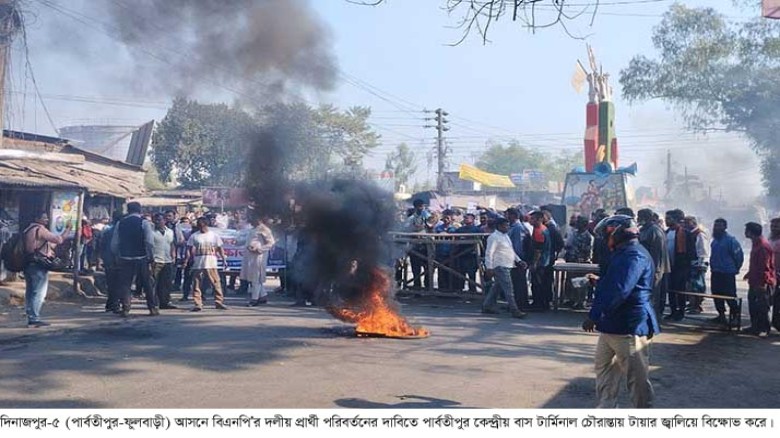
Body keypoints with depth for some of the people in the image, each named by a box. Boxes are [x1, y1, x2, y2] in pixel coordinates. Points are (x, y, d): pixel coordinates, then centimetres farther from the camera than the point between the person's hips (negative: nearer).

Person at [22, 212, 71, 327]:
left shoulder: (29, 229, 18)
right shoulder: (40, 229, -10)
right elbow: (59, 239, -16)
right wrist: (68, 229, -6)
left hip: (28, 264, 10)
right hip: (38, 264, -10)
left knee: (30, 292, 10)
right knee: (39, 292, -8)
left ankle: (31, 317, 14)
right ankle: (34, 319, -10)